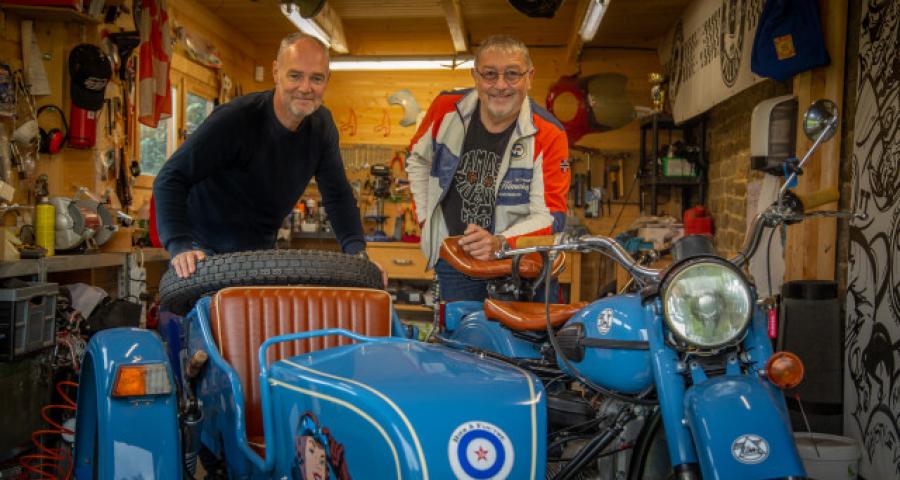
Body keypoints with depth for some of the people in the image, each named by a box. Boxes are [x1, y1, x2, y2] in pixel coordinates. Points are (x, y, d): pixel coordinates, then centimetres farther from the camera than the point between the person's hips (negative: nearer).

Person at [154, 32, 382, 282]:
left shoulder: (321, 125, -6)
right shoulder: (234, 119, -25)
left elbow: (337, 194, -1)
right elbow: (170, 179, -24)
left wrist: (357, 251, -17)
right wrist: (180, 246, -38)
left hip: (263, 249, 6)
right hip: (207, 252, -6)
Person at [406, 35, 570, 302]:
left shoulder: (549, 135, -16)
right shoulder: (447, 109, -8)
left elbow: (550, 215, -18)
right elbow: (417, 159, 11)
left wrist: (500, 243, -34)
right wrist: (425, 217, 5)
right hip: (452, 258, 2)